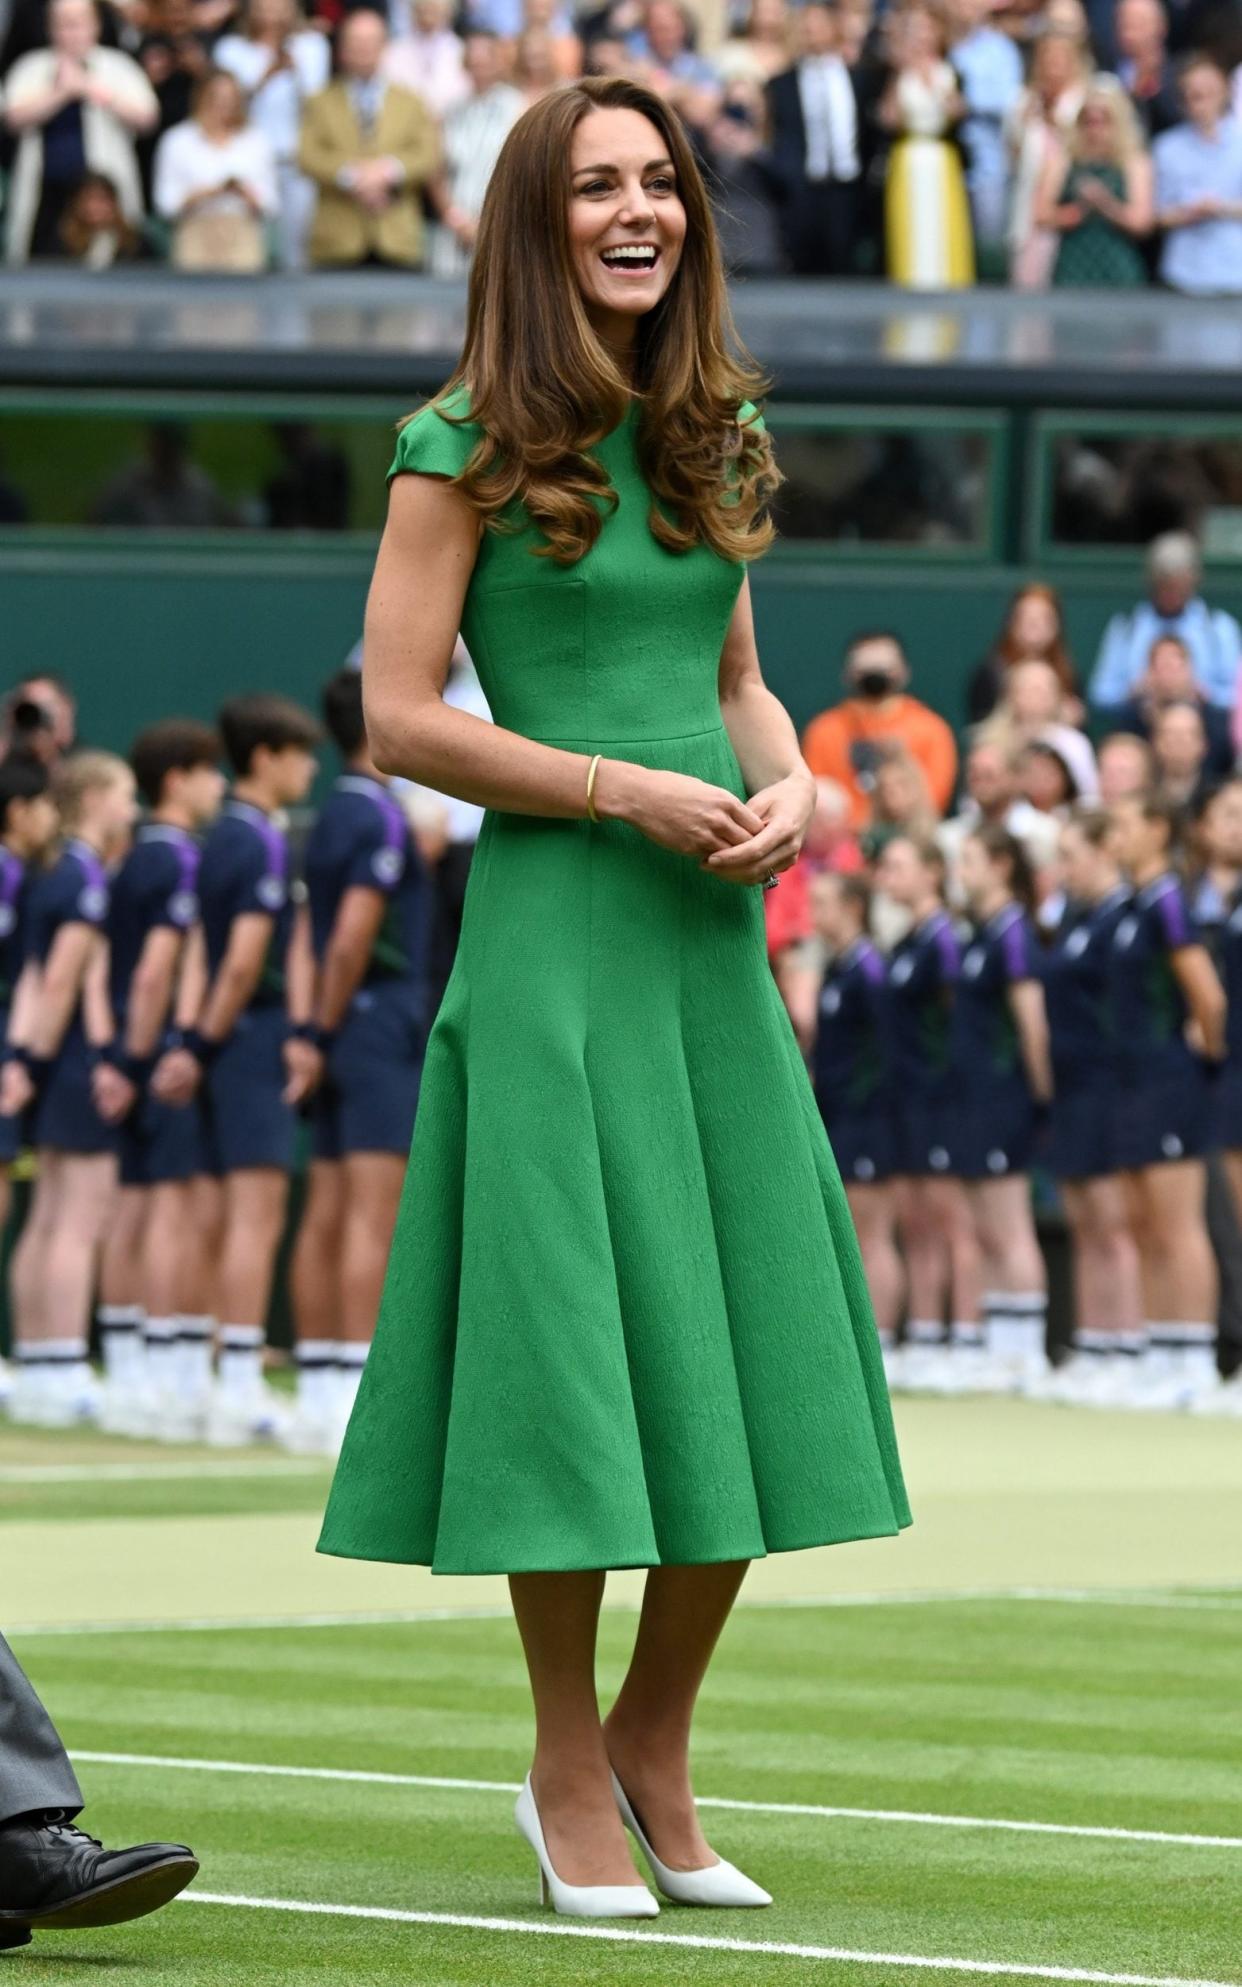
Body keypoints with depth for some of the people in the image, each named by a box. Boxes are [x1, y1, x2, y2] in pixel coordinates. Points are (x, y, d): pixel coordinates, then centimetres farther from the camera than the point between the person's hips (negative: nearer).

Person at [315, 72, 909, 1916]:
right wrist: (621, 790, -14)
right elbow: (399, 719, -8)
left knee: (744, 1363, 5)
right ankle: (569, 1770, 10)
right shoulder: (468, 448, -4)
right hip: (551, 930, -6)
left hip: (713, 936, 6)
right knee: (574, 1349, -4)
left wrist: (789, 786, 0)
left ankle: (655, 1745, 21)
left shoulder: (711, 440, 13)